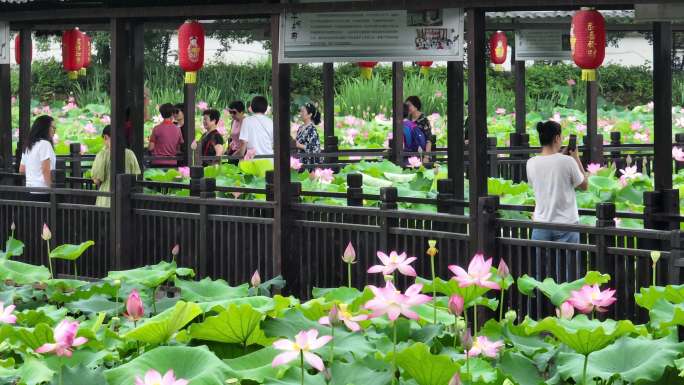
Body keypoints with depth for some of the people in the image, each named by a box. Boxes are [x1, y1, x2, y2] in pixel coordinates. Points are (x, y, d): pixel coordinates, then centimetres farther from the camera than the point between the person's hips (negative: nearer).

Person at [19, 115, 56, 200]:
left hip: (30, 190, 9)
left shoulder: (28, 146, 16)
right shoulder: (45, 144, -9)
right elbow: (46, 170, -16)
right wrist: (52, 189, -13)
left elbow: (21, 170, 22)